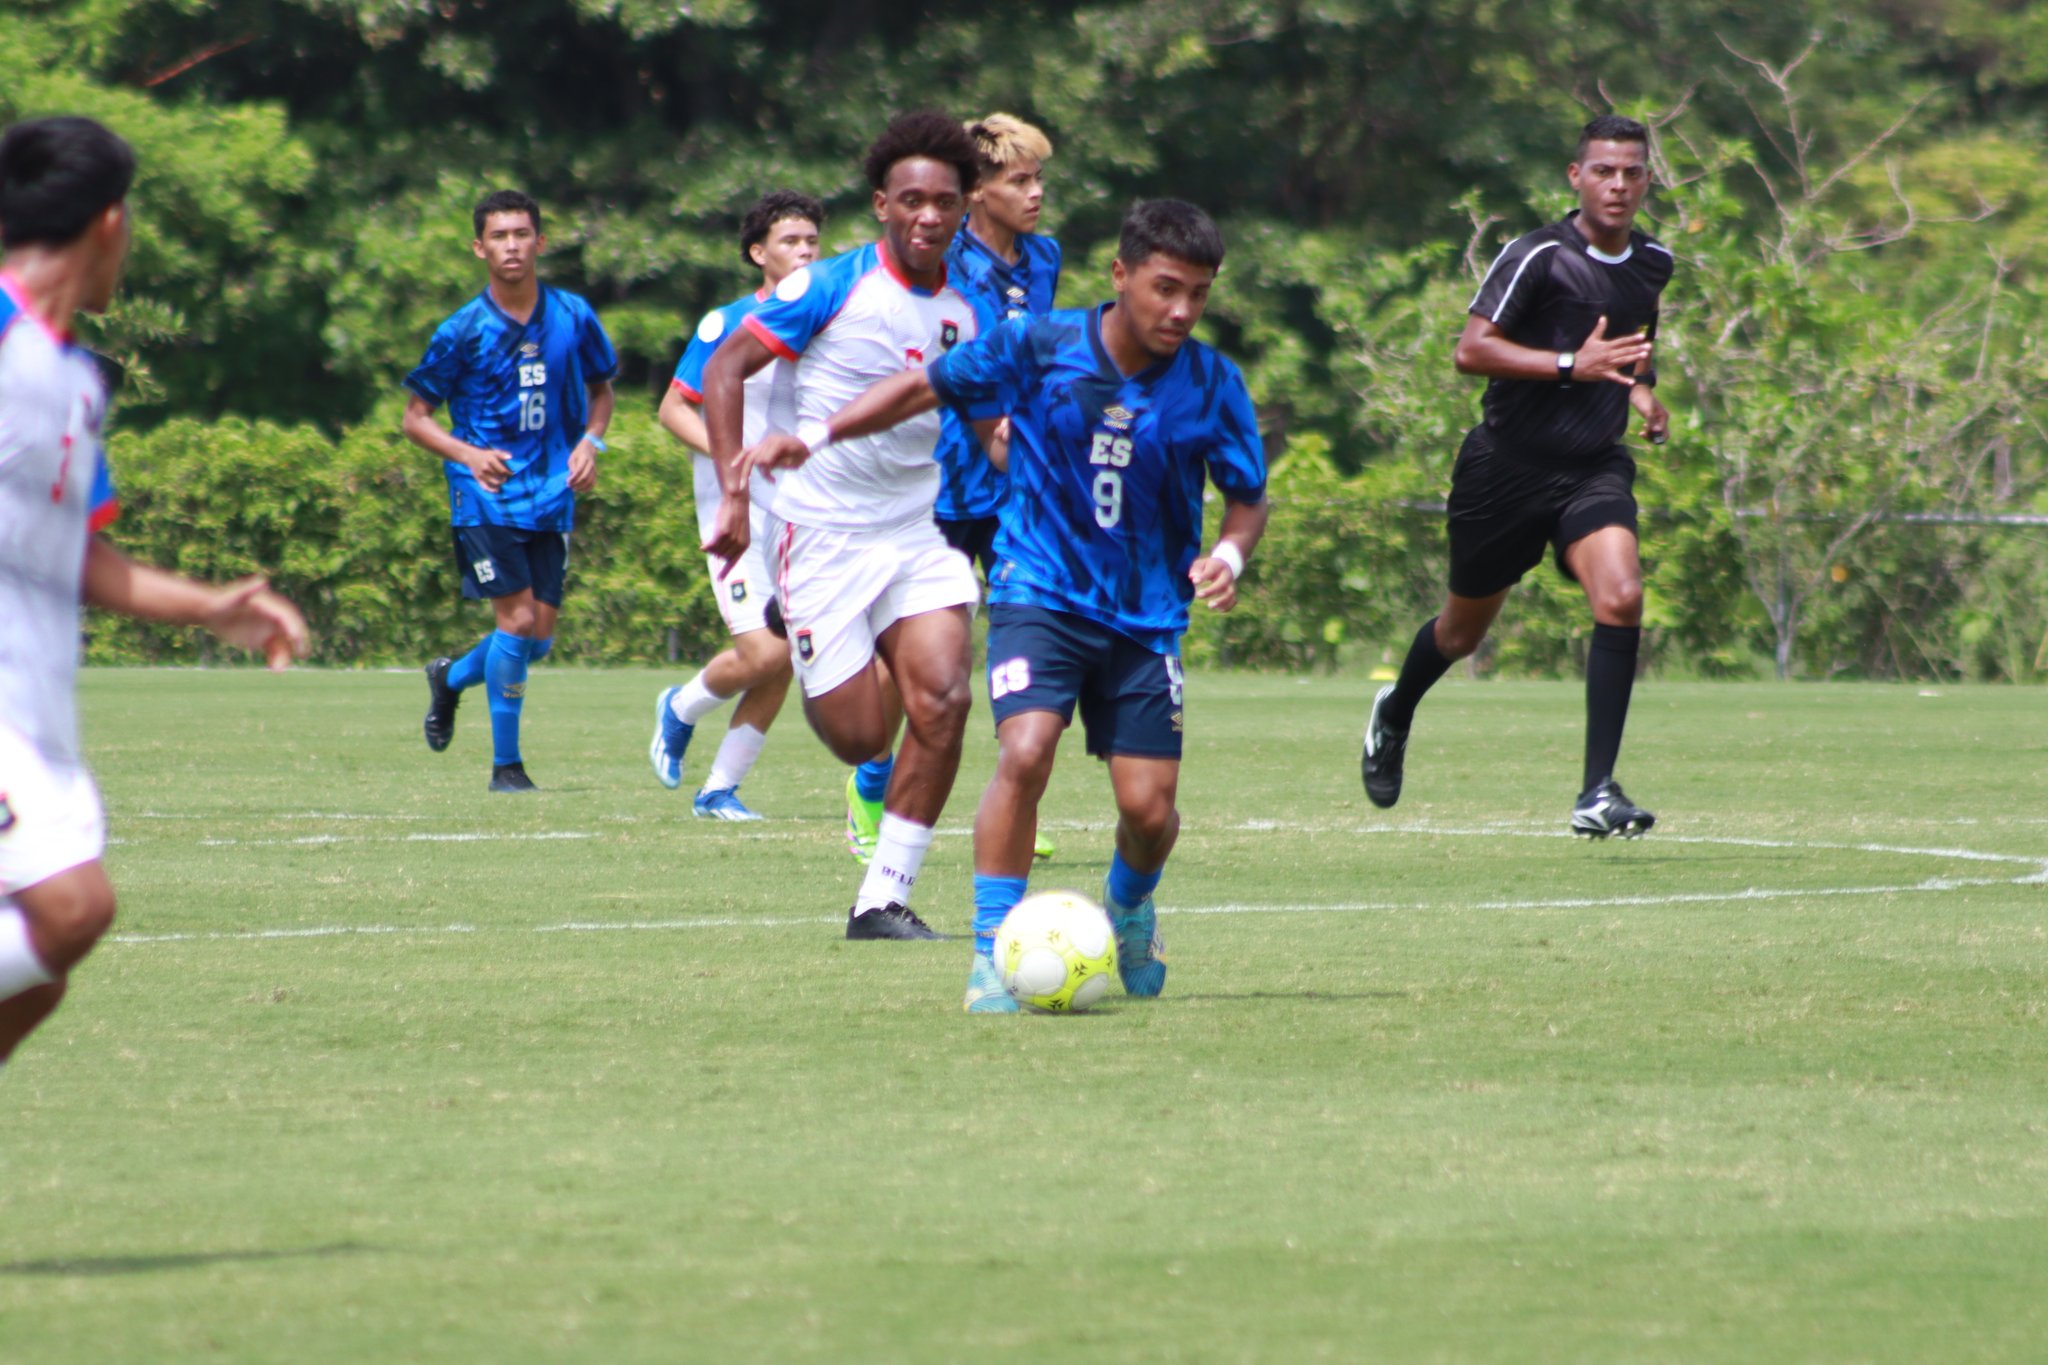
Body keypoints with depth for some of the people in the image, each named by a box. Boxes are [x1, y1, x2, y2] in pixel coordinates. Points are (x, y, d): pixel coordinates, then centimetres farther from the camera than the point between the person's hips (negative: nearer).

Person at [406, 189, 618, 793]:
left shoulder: (573, 316, 2)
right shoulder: (462, 331, -7)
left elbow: (601, 388, 18)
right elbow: (414, 417, 0)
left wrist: (591, 442, -2)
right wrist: (469, 454, -17)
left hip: (551, 495, 4)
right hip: (486, 496, -4)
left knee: (539, 639, 4)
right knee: (517, 620, -13)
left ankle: (451, 678, 34)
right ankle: (505, 763, 0)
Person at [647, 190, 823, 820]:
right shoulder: (727, 324, -5)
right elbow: (674, 408, -1)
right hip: (737, 508, -5)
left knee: (780, 665, 0)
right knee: (762, 654, -15)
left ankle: (719, 789, 13)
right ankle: (680, 711, 14)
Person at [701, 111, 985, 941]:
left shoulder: (969, 310, 6)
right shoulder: (834, 285, -9)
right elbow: (724, 370, -8)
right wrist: (733, 491, -15)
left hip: (922, 532, 4)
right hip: (825, 532, -4)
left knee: (942, 699, -17)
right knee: (860, 738, -4)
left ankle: (883, 899, -7)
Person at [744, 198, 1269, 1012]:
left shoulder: (1213, 386, -6)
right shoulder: (1037, 347, -10)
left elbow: (1248, 501, 5)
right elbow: (926, 388, 2)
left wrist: (1229, 555, -17)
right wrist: (812, 438, -6)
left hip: (1147, 613, 2)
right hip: (1040, 594, -2)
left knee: (1148, 807, -3)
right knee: (1025, 752, -26)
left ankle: (1129, 908, 33)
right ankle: (992, 951, -15)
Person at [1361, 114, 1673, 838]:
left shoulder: (1654, 262, 7)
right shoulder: (1538, 256, -15)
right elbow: (1472, 349, -21)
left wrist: (1642, 391, 10)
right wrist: (1573, 365, -28)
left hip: (1595, 466, 3)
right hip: (1509, 464, -3)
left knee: (1621, 596, -23)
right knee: (1464, 629, 13)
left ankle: (1598, 792, -21)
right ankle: (1395, 714, 48)